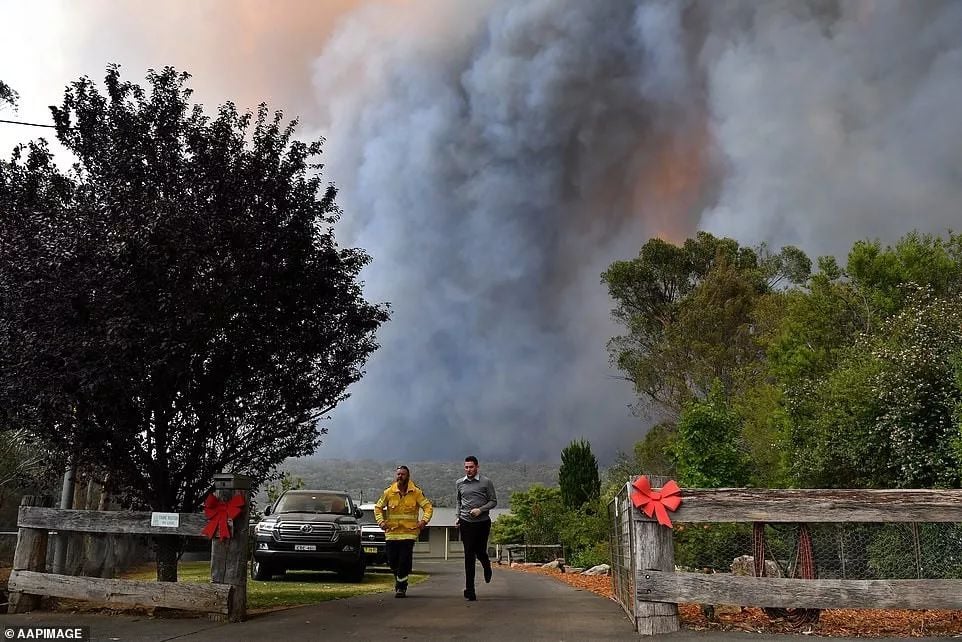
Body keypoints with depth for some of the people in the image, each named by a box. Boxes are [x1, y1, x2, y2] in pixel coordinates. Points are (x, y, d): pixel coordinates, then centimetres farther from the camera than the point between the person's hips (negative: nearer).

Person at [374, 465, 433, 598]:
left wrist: (424, 520, -12)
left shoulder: (416, 492, 0)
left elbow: (428, 507, 3)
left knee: (404, 561, -9)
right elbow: (378, 507, 13)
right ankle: (399, 581, 31)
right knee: (392, 561, 4)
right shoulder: (388, 492, 4)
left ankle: (401, 587, 3)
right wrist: (381, 521, -1)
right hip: (391, 532, 2)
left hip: (409, 532, -2)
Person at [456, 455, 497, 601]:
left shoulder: (486, 482, -3)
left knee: (480, 552, 7)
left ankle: (487, 567, 45)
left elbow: (493, 501, -2)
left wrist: (480, 509, -16)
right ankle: (469, 590, 0)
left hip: (483, 523, -1)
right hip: (466, 523, 2)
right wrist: (458, 517, 12)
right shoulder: (460, 483, 8)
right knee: (469, 556, -3)